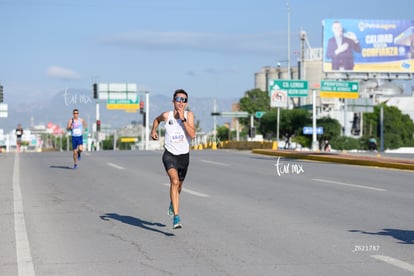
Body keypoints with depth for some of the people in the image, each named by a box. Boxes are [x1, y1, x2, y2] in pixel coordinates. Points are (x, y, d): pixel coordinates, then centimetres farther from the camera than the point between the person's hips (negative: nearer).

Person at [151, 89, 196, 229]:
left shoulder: (189, 115, -6)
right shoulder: (166, 115, -5)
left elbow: (192, 134, -19)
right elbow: (157, 119, 19)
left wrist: (183, 119, -23)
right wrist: (153, 130, 4)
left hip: (184, 155, 3)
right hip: (170, 154, -3)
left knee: (178, 186, 21)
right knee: (174, 181, -26)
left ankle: (172, 204, 55)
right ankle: (176, 217, -30)